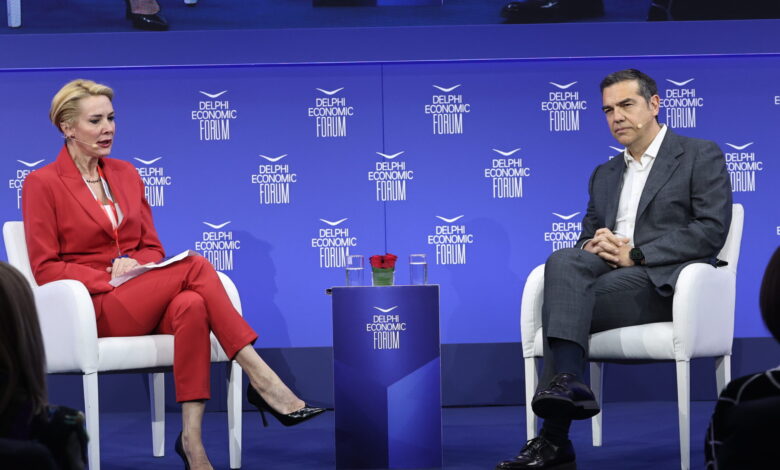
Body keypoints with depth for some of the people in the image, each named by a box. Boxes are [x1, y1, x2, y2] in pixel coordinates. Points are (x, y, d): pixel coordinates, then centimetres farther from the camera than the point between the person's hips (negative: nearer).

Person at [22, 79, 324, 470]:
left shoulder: (126, 174, 16)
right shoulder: (42, 184, -1)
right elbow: (45, 269, -5)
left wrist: (133, 261, -6)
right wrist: (109, 279, -17)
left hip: (145, 303, 5)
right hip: (94, 309, -5)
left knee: (192, 306, -34)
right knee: (194, 266, -28)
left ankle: (192, 438, -40)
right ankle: (263, 381, -30)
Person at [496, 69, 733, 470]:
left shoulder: (701, 156, 6)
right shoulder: (604, 175, 26)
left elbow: (711, 230, -7)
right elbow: (587, 237, 23)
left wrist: (634, 254, -14)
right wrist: (593, 246, -5)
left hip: (664, 281, -6)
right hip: (609, 272, 6)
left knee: (561, 301, -27)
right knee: (563, 261, -28)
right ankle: (567, 383, -37)